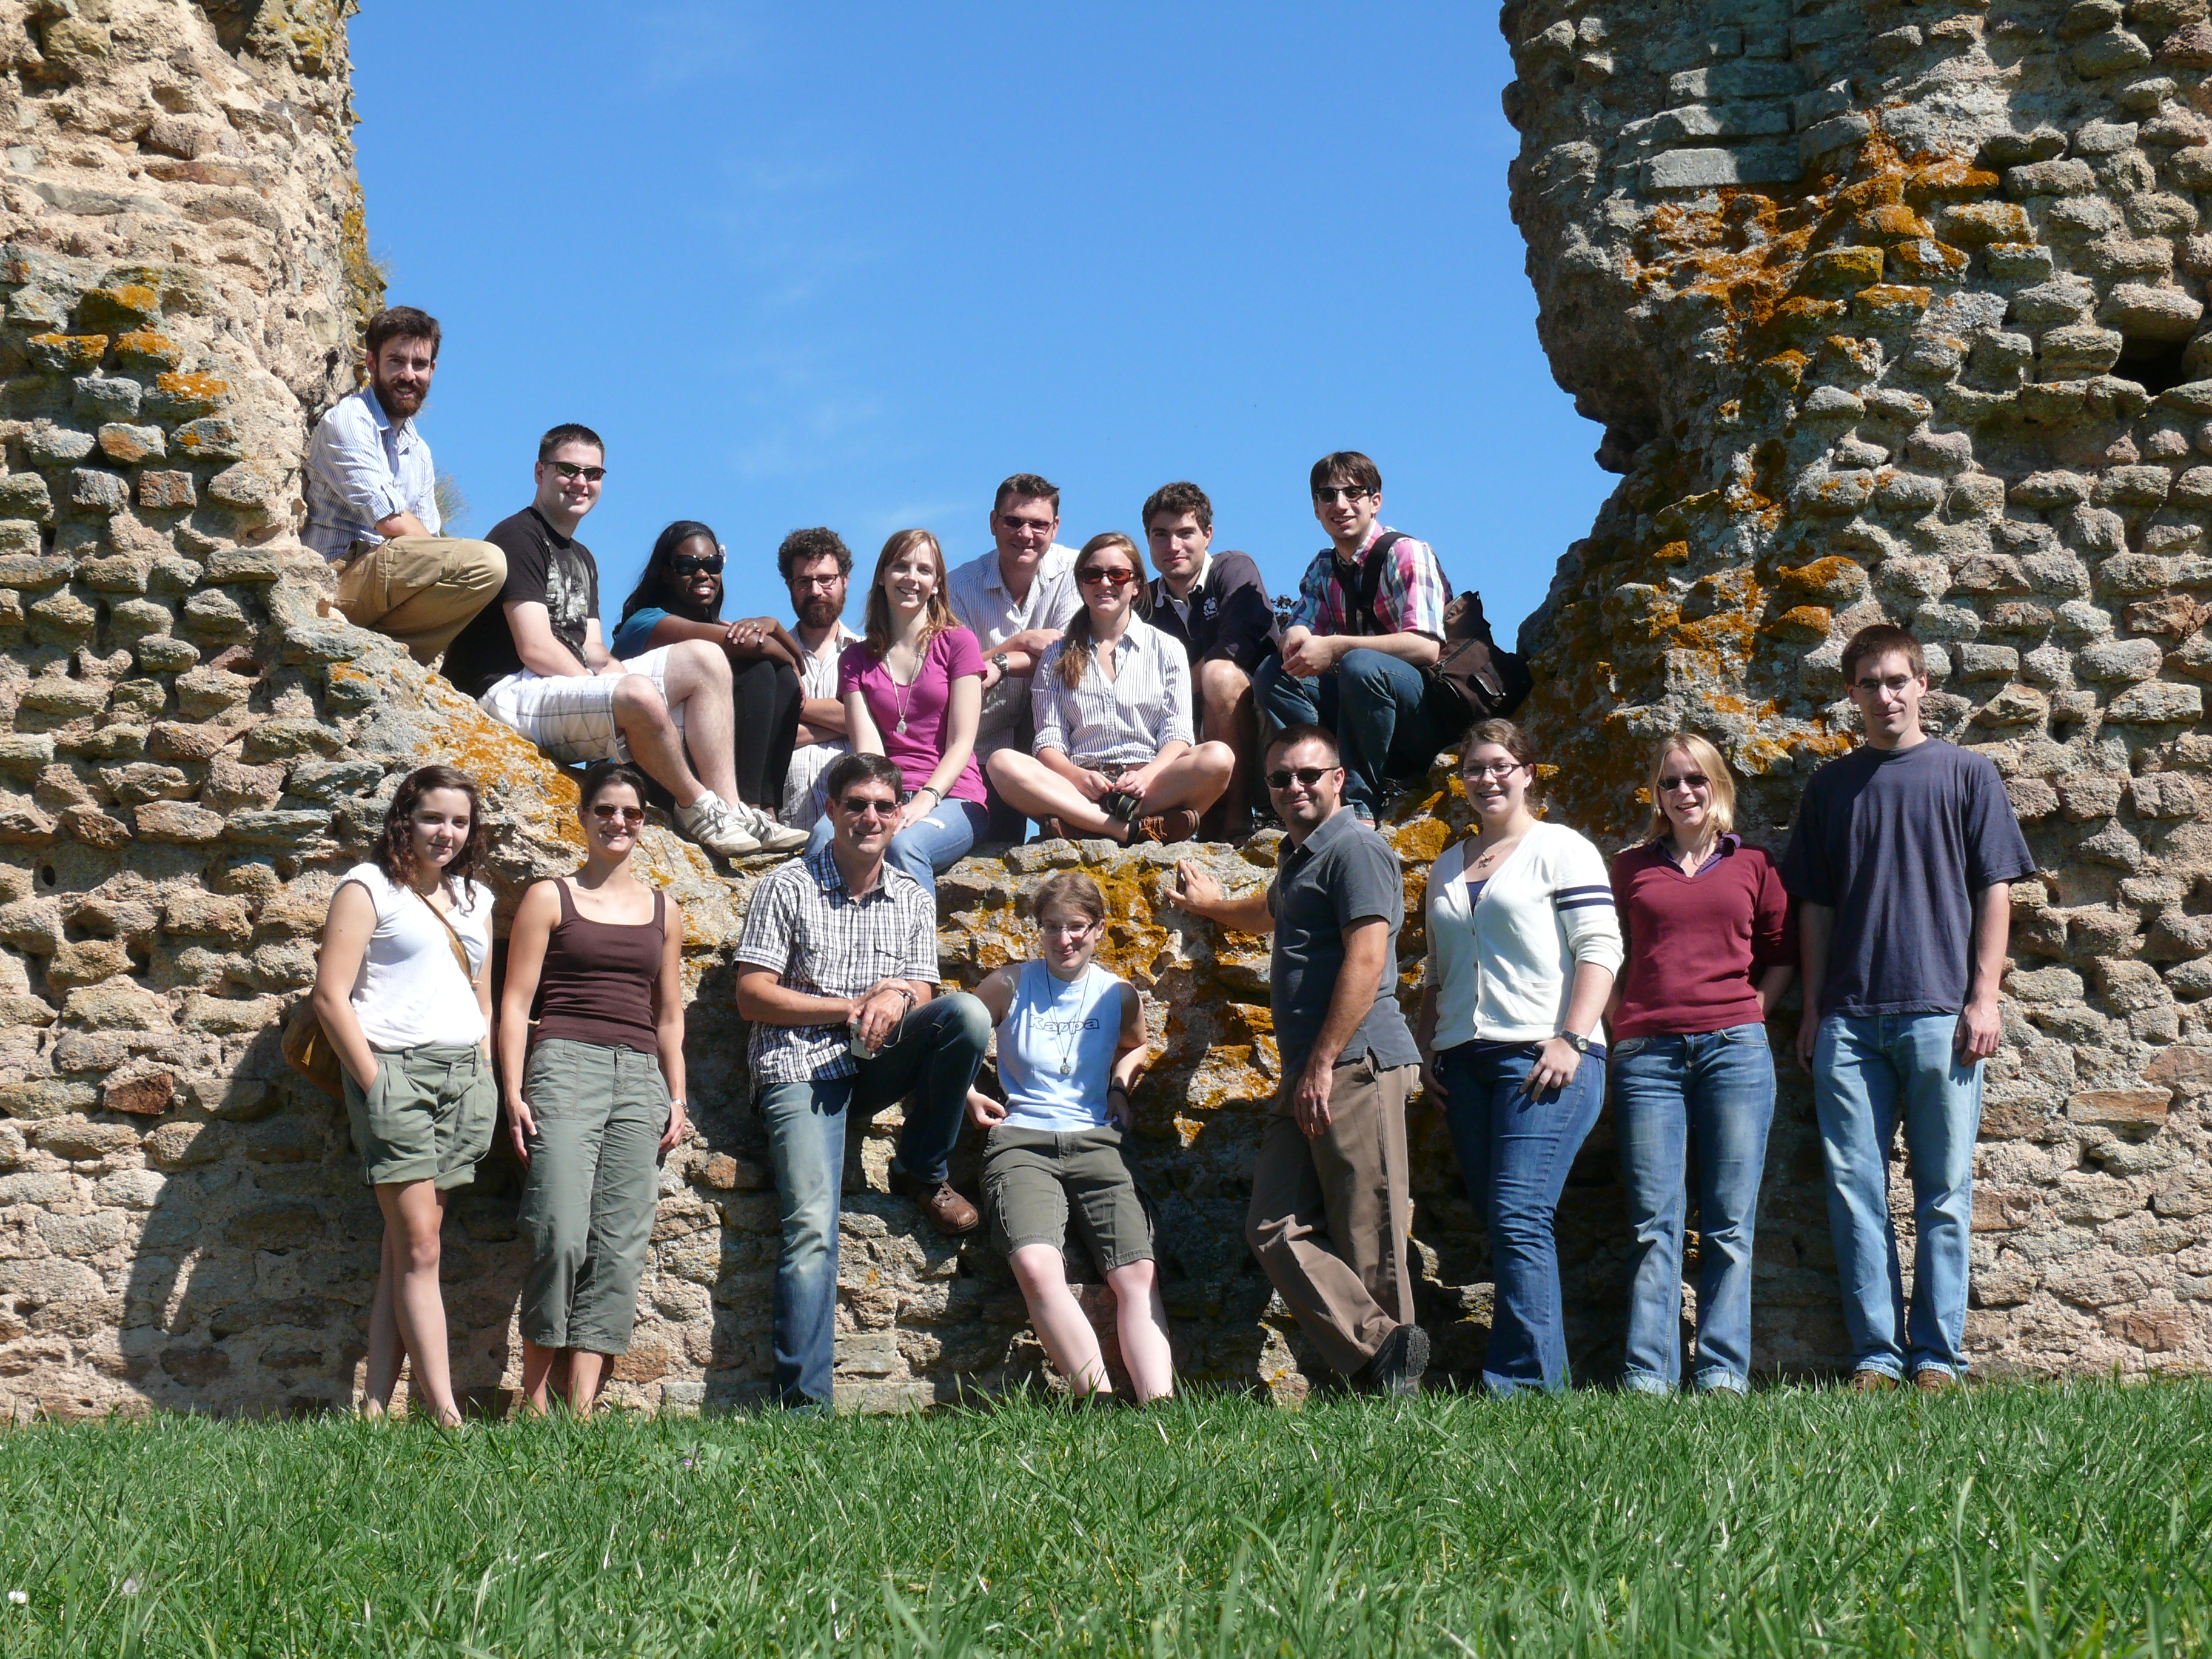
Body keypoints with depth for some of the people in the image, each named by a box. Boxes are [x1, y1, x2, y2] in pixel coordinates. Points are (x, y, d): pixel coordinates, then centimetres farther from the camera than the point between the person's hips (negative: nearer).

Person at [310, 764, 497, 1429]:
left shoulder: (475, 898, 19)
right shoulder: (369, 888, 0)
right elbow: (331, 996, -6)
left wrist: (482, 1074, 12)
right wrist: (373, 1084, -12)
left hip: (464, 1075, 5)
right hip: (395, 1069, -5)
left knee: (407, 1247, 2)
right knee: (419, 1248, -9)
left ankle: (377, 1405, 1)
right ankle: (445, 1411, -10)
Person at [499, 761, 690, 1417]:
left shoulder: (664, 912, 19)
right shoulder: (549, 898, 8)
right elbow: (516, 1001, 3)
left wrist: (677, 1097, 15)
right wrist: (515, 1093, -6)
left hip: (641, 1077, 4)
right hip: (565, 1065, -4)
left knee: (619, 1247, -4)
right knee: (560, 1236, -16)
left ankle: (583, 1406, -4)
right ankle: (534, 1395, -5)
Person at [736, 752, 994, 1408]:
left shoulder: (913, 900, 15)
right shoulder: (787, 888, 3)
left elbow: (923, 998, 11)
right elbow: (752, 996, -2)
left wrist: (898, 996, -14)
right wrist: (853, 1008, -8)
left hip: (880, 1064, 4)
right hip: (800, 1066, -4)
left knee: (968, 1014, -24)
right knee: (812, 1227, -22)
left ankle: (922, 1171, -3)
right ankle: (803, 1404, -25)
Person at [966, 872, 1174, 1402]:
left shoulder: (1119, 996, 13)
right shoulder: (1009, 985, 8)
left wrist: (1120, 1086, 16)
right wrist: (969, 1096, 6)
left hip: (1096, 1141, 2)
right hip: (1022, 1141, -2)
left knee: (1139, 1274, -21)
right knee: (1037, 1268, -32)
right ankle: (1101, 1404, -35)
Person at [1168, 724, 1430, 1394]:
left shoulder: (1354, 848, -6)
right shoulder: (1298, 858, 25)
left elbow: (1365, 960, -16)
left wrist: (1322, 1064, -20)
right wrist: (1212, 905, 67)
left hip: (1356, 1064, -10)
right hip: (1307, 1074, 10)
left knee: (1367, 1237, -10)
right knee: (1277, 1227, -2)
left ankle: (1392, 1382, -6)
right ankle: (1378, 1349, -10)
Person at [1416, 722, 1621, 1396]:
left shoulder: (1561, 850, 2)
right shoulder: (1447, 868, 21)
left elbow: (1600, 949, -6)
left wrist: (1571, 1039, -15)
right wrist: (1428, 1050, 15)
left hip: (1544, 1057, -7)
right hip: (1466, 1062, 7)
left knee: (1519, 1219, -17)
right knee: (1503, 1225, 3)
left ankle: (1520, 1384, -17)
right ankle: (1551, 1382, 6)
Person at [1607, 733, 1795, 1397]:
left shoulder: (1753, 866, 14)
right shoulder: (1631, 868, 16)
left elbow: (1783, 955, 17)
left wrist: (1753, 1013, 3)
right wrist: (1622, 1028, 6)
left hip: (1734, 1048, 0)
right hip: (1647, 1054, 0)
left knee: (1730, 1222, -2)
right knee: (1654, 1222, -4)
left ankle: (1723, 1372, 0)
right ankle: (1647, 1376, -5)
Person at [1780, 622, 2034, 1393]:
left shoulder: (1966, 773, 8)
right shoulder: (1831, 785, 14)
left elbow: (1994, 893, 5)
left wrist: (1983, 998, -3)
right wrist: (1813, 1009, 9)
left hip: (1940, 1013, -2)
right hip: (1850, 1019, 2)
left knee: (1943, 1193, 0)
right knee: (1855, 1191, -1)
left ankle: (1938, 1355, 5)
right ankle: (1876, 1354, 4)